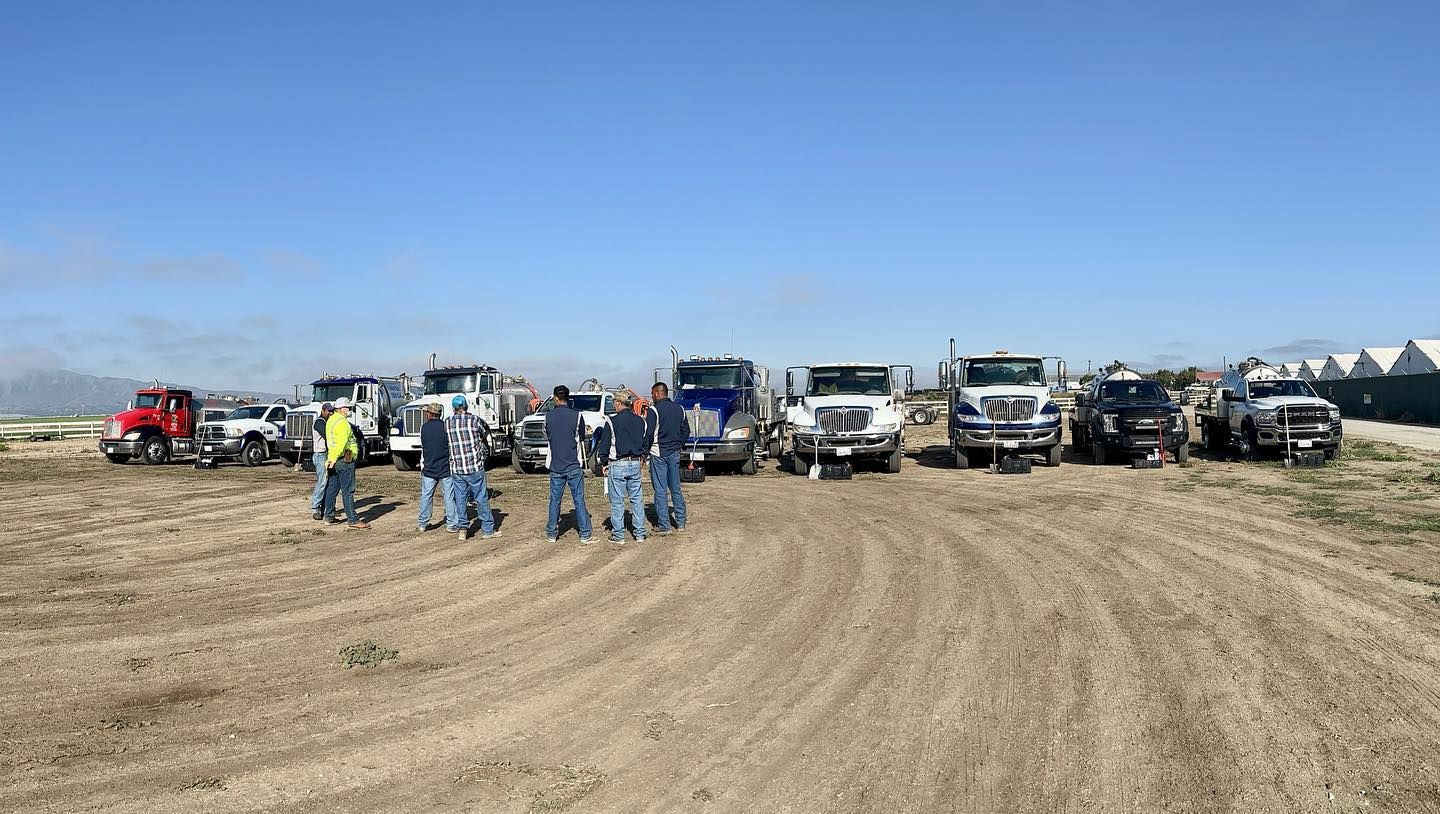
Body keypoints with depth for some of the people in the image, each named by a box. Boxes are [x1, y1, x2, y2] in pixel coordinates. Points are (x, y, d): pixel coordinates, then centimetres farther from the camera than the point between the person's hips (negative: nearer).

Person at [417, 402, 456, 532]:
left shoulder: (423, 427, 1)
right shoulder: (446, 426, -9)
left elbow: (423, 447, 11)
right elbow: (452, 447, -7)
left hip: (429, 468, 3)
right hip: (446, 468, -3)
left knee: (426, 496, 11)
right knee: (449, 496, 1)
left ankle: (422, 523, 16)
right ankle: (452, 524, 2)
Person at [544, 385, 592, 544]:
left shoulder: (548, 416, -1)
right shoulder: (576, 416, -7)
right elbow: (581, 442, 1)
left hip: (556, 466, 2)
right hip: (574, 466, -2)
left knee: (555, 500, 11)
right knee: (579, 500, 2)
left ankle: (551, 534, 17)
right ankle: (585, 535, 3)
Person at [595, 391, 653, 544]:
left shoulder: (612, 422, -8)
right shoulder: (641, 422, 6)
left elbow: (604, 445, -5)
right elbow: (646, 443, 14)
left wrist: (603, 464, 5)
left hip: (617, 465, -4)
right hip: (635, 464, 5)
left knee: (617, 501, 2)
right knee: (637, 499, 11)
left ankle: (618, 535, 5)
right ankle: (640, 534, 13)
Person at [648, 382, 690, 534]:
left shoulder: (654, 410, -13)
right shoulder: (680, 409, 6)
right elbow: (686, 431, 12)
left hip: (658, 454, -6)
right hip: (675, 453, 6)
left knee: (660, 490, 0)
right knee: (676, 489, 14)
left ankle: (664, 526, 2)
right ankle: (681, 523, 17)